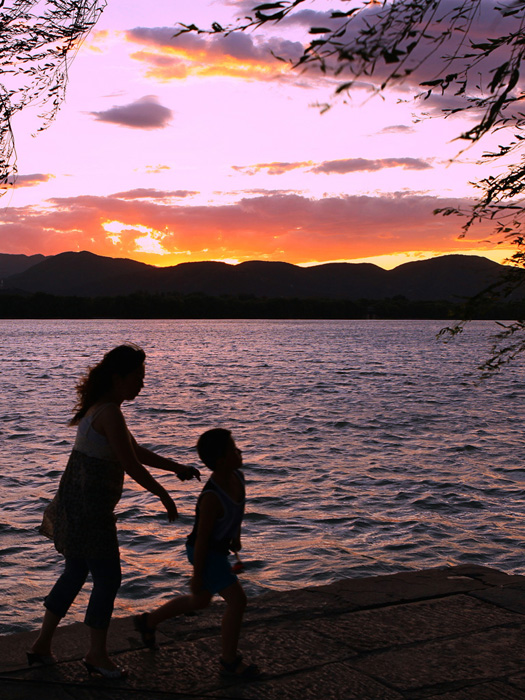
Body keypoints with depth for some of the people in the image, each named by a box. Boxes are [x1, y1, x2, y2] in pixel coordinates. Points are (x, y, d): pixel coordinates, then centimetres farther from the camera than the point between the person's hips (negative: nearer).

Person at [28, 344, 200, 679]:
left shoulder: (101, 408, 12)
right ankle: (97, 654, 17)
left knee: (75, 573, 20)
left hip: (75, 505, 10)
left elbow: (136, 450, 20)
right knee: (108, 578, 2)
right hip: (88, 509, -10)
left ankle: (42, 645, 29)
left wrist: (176, 467, 16)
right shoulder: (110, 413, -20)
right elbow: (131, 465, -19)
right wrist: (164, 495, -7)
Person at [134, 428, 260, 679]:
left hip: (218, 548, 10)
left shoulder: (237, 476, -8)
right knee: (237, 601, -11)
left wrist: (236, 535, 23)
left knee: (201, 601, 24)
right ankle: (229, 661, 6)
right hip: (205, 553, -10)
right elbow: (202, 537, -25)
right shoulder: (211, 498, -33)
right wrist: (197, 575, -17)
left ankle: (148, 622, 41)